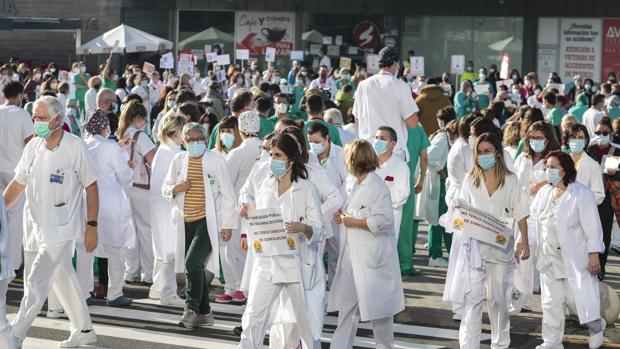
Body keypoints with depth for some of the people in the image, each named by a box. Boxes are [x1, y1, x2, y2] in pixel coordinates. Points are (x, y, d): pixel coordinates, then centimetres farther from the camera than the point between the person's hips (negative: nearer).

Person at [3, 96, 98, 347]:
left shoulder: (75, 147, -15)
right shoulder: (33, 147, 1)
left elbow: (91, 187, -9)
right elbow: (17, 184, 8)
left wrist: (92, 225, -10)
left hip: (63, 227, -6)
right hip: (42, 226, 6)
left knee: (37, 281, -9)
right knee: (63, 279, 16)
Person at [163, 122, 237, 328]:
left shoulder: (216, 161, -6)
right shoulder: (179, 160, 6)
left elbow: (227, 195, -3)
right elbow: (165, 188, 15)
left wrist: (227, 225, -6)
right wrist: (175, 189, -9)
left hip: (208, 222, -5)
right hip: (185, 222, 5)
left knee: (193, 263, -19)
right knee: (195, 267, 11)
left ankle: (191, 309, -7)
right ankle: (204, 313, 23)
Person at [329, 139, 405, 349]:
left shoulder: (377, 187, -16)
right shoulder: (352, 184, 12)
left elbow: (384, 220, -23)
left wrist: (354, 222, -17)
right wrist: (343, 216, 6)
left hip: (373, 257, -8)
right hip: (352, 254, 8)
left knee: (378, 306, 3)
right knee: (346, 302, 10)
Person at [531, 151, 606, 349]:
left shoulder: (581, 194, -12)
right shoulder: (544, 193, 7)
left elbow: (592, 227, -13)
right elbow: (532, 217, 15)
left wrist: (594, 255, -16)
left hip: (575, 257, -6)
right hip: (549, 257, 6)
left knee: (578, 298, -3)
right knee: (551, 302, 9)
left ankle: (597, 327, 25)